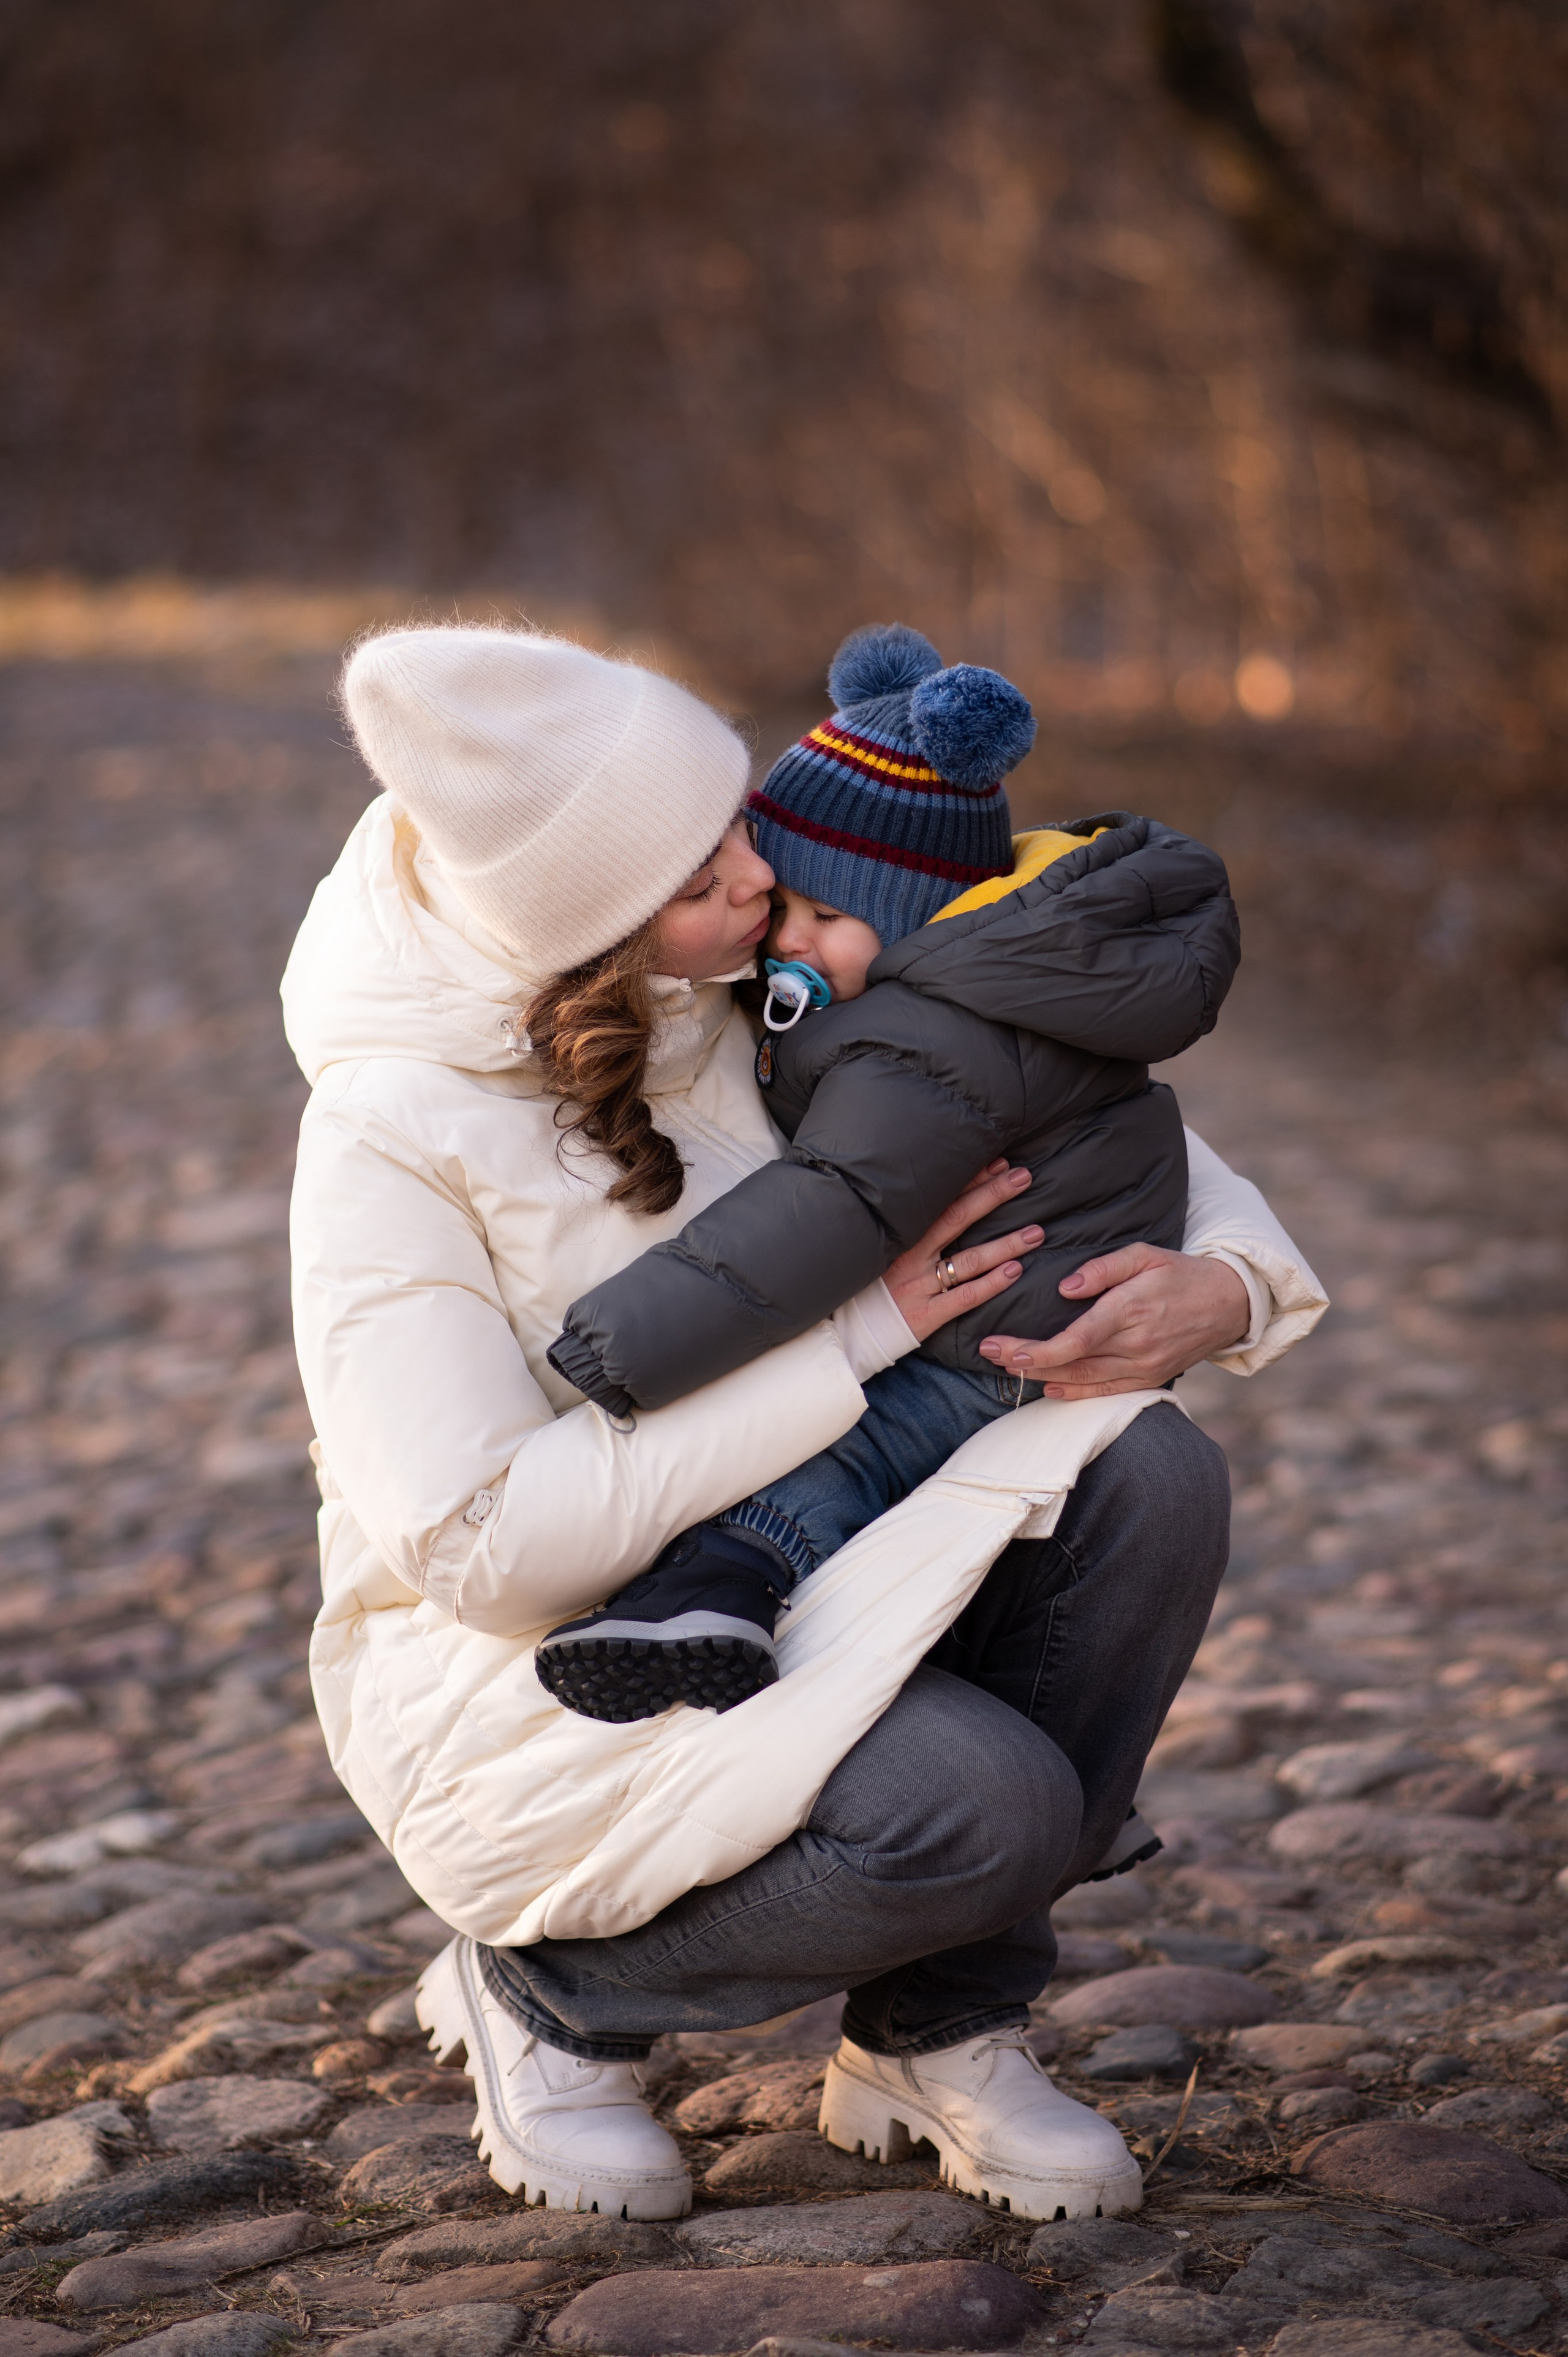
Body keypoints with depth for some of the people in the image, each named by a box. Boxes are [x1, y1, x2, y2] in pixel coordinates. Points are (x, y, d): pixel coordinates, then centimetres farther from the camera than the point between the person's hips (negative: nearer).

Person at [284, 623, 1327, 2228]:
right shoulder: (393, 1136, -21)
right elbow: (486, 1549, -27)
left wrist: (1223, 1282, -19)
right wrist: (860, 1325, -28)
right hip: (527, 1684, -6)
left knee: (1150, 1480, -19)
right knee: (986, 1805, -30)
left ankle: (935, 2030, -4)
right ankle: (550, 1988, -2)